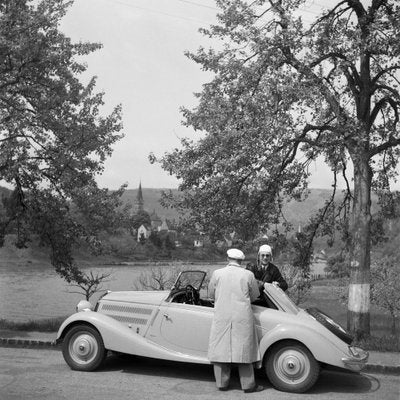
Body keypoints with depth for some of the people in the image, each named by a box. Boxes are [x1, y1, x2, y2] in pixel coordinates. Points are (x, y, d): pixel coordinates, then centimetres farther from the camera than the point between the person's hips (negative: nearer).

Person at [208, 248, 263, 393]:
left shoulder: (217, 273, -1)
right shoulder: (248, 275, -2)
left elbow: (211, 294, 10)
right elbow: (254, 296, 9)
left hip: (221, 317, 1)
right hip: (243, 317, -1)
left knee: (221, 349, 9)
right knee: (243, 350, 6)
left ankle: (222, 383, 16)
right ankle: (248, 385, 13)